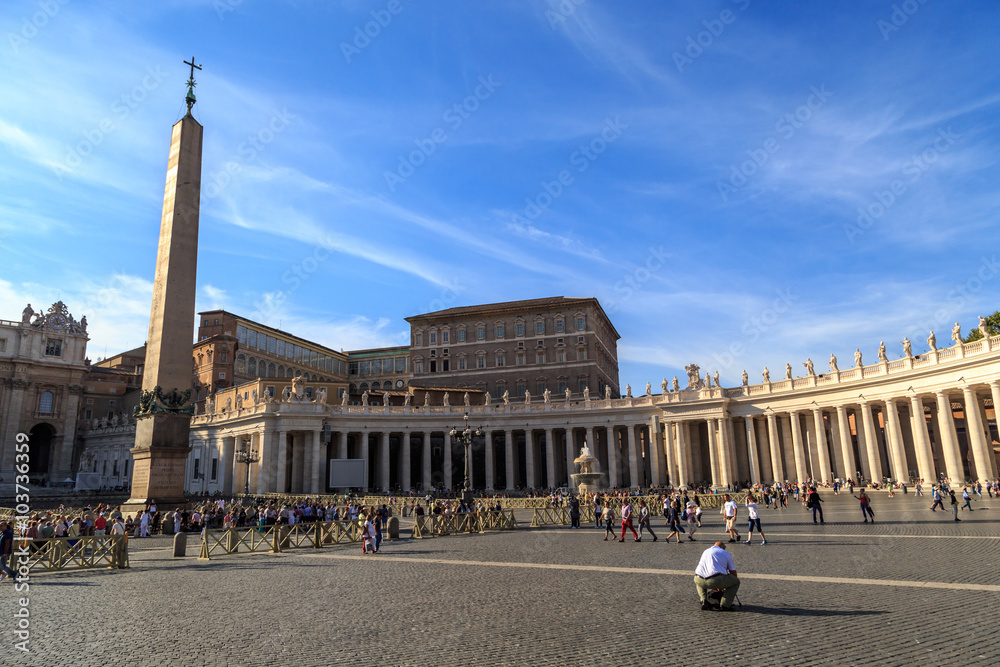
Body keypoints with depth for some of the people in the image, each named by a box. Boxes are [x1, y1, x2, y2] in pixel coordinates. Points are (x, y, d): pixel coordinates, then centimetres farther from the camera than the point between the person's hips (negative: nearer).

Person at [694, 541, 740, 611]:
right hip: (716, 580, -4)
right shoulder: (727, 554, 20)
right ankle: (725, 605, 12)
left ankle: (704, 601, 17)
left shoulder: (706, 551, 32)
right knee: (736, 581, 20)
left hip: (700, 581, 4)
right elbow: (733, 571, 24)